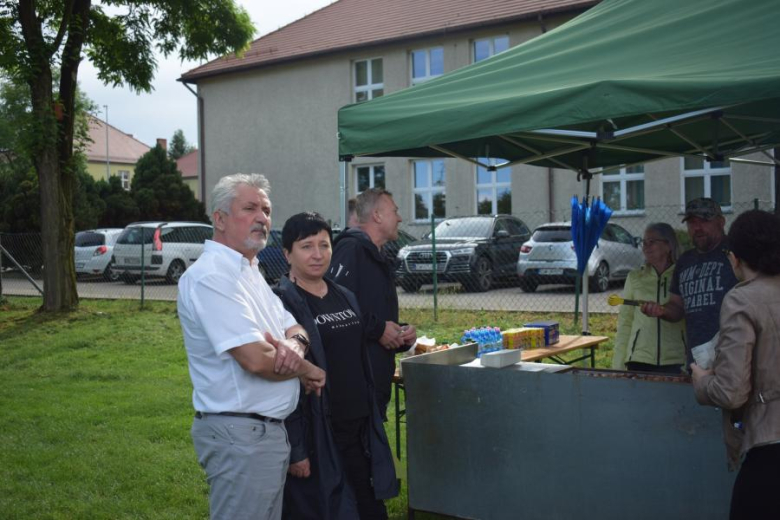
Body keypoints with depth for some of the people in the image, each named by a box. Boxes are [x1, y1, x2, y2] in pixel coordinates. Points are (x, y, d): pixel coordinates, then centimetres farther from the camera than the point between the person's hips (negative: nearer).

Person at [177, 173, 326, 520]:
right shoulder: (210, 277, -19)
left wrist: (295, 343, -9)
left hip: (269, 429, 10)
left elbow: (294, 327, 16)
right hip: (240, 435, -10)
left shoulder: (248, 271, 14)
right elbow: (256, 358, -26)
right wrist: (308, 370, -7)